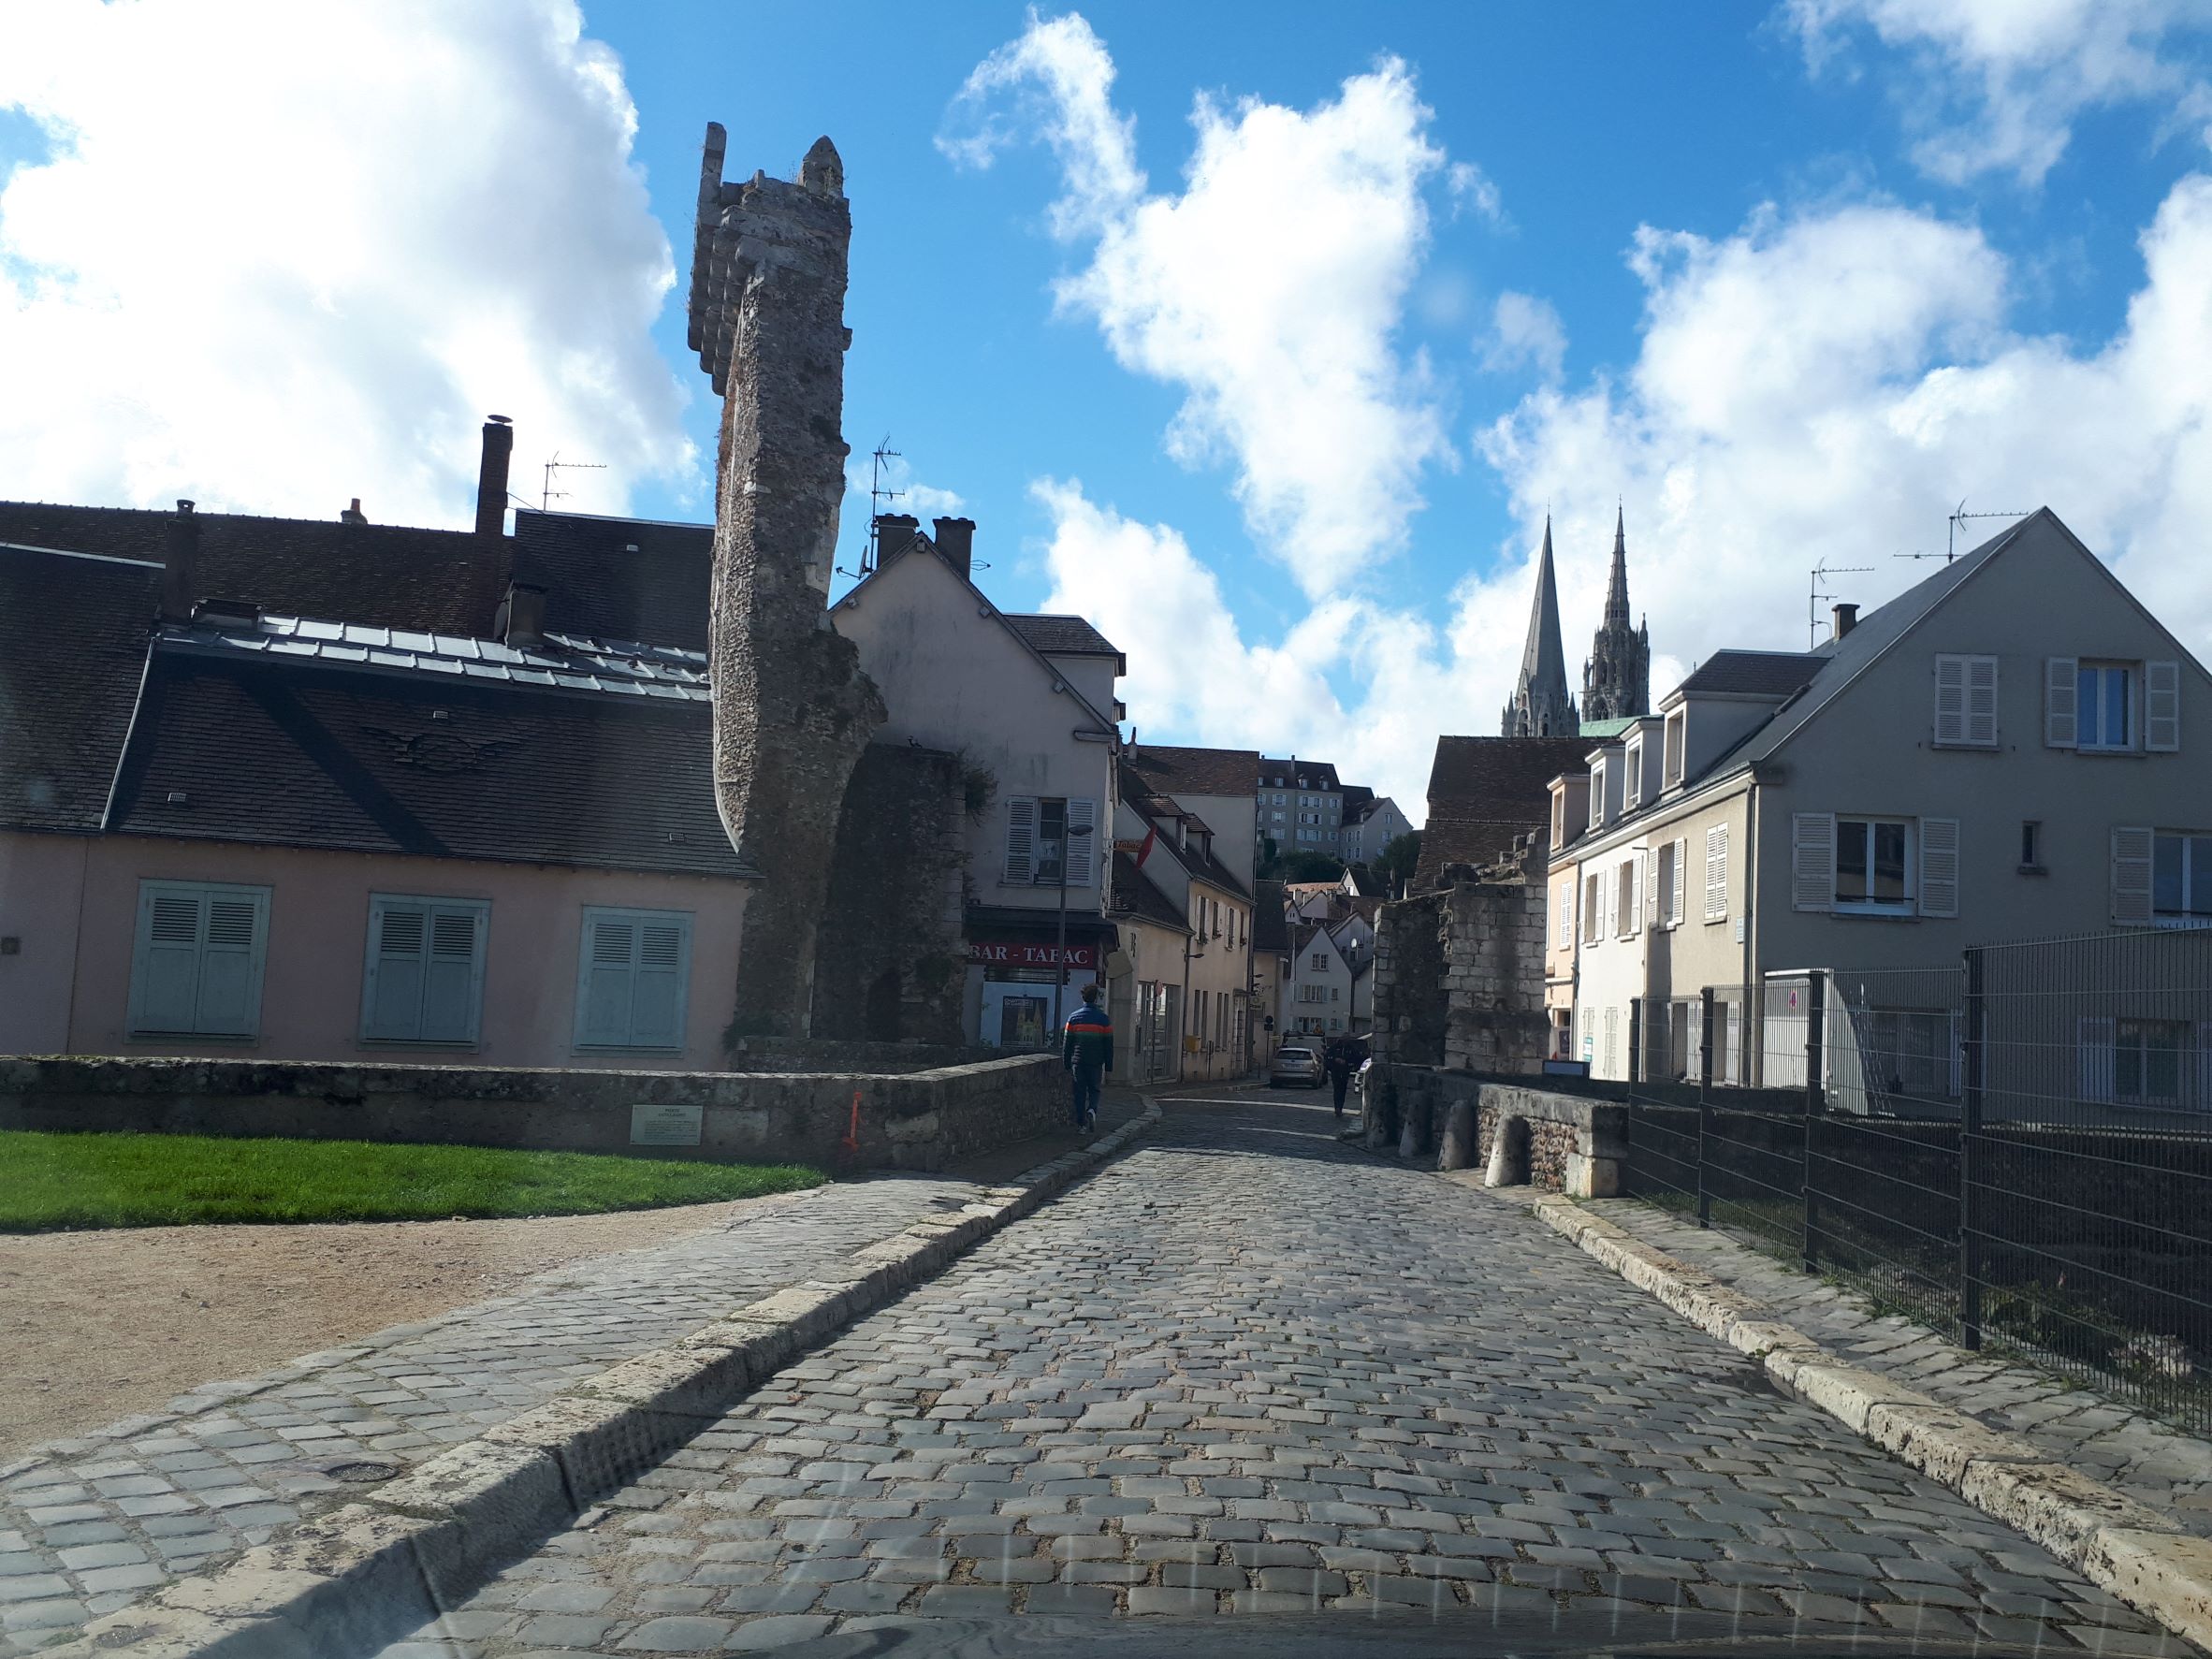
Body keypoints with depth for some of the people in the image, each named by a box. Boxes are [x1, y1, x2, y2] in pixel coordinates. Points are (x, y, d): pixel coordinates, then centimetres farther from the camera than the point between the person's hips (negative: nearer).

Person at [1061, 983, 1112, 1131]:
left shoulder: (1073, 1017, 1)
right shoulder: (1103, 1019, -2)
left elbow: (1066, 1043, 3)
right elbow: (1109, 1045, 0)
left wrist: (1067, 1065, 9)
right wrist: (1108, 1066, 7)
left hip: (1077, 1062, 1)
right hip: (1096, 1063, -1)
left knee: (1080, 1093, 7)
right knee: (1094, 1090, 13)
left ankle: (1081, 1123, 6)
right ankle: (1092, 1109, -14)